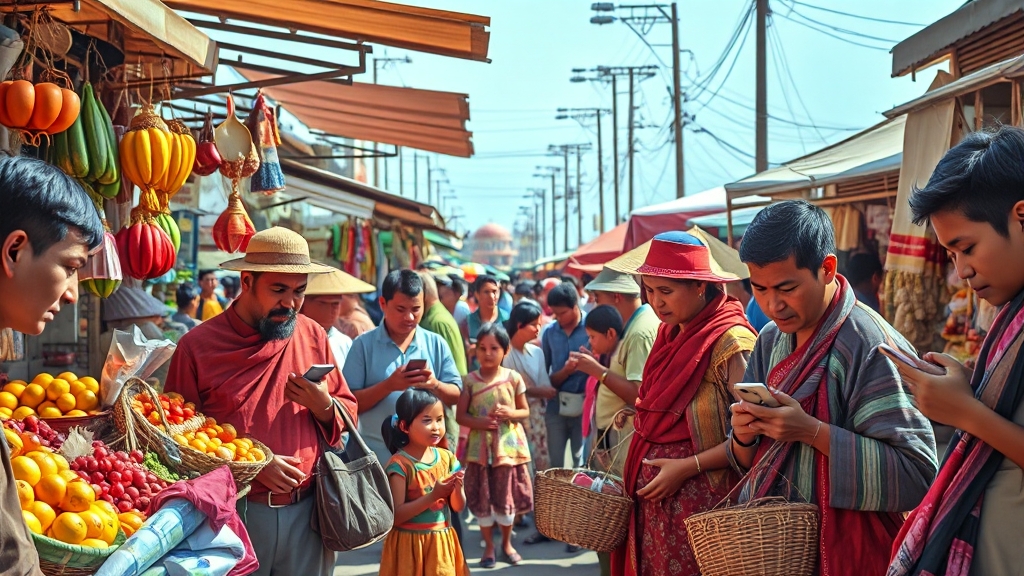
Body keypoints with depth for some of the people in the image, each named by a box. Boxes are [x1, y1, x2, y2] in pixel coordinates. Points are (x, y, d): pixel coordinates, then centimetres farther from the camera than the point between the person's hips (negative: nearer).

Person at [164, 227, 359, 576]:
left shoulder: (313, 336, 7)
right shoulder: (197, 346, -4)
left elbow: (349, 412, 14)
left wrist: (324, 406, -9)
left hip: (308, 511, 3)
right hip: (235, 512, -3)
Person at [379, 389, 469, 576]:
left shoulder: (447, 458, 3)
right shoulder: (399, 464, -14)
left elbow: (458, 508, 7)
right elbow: (395, 515, -18)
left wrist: (458, 488, -14)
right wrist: (433, 496, -24)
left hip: (442, 544, 5)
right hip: (410, 545, -5)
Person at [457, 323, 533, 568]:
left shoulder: (513, 378, -2)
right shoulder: (470, 380, -4)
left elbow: (525, 411, 5)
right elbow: (461, 415, -2)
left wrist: (509, 413, -16)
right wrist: (480, 422, -19)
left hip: (509, 446, 0)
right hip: (480, 448, 0)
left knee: (507, 497, 8)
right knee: (482, 500, 6)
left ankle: (506, 543, 28)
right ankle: (489, 546, 22)